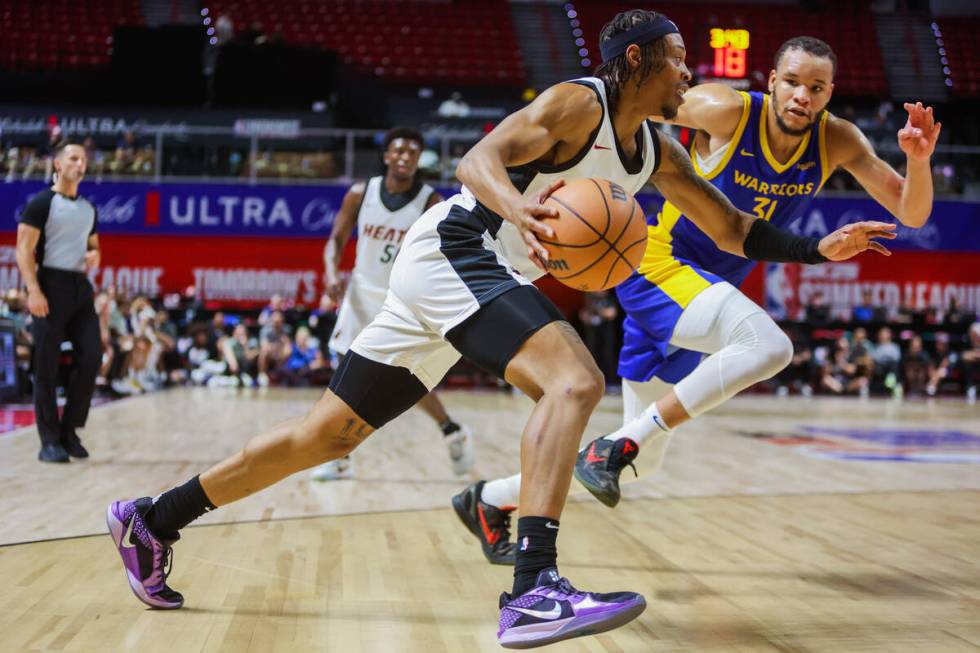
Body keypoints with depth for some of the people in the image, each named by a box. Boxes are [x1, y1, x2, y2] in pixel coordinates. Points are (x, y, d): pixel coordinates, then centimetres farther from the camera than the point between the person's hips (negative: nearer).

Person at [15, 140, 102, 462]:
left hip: (81, 286, 6)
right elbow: (24, 250, -10)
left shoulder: (88, 208, 16)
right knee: (47, 367, -3)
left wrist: (94, 255, 3)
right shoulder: (42, 203, -4)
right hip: (51, 285, -6)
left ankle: (69, 432, 10)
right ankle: (50, 442, 1)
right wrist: (33, 291, -20)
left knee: (91, 358, -2)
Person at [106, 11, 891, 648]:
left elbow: (735, 231, 21)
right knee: (574, 380, -26)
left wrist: (820, 249, 10)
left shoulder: (658, 154, 15)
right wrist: (520, 207, -43)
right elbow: (477, 159, -23)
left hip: (471, 273, 9)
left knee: (330, 433, 10)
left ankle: (154, 520, 19)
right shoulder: (579, 103, -9)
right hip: (452, 251, -9)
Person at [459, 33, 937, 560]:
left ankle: (489, 497, 27)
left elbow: (912, 214, -4)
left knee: (641, 457, 11)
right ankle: (616, 445, -23)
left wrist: (919, 159, -21)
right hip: (658, 265, -7)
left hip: (704, 289, 7)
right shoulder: (726, 111, -18)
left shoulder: (837, 141, -4)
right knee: (769, 345, -34)